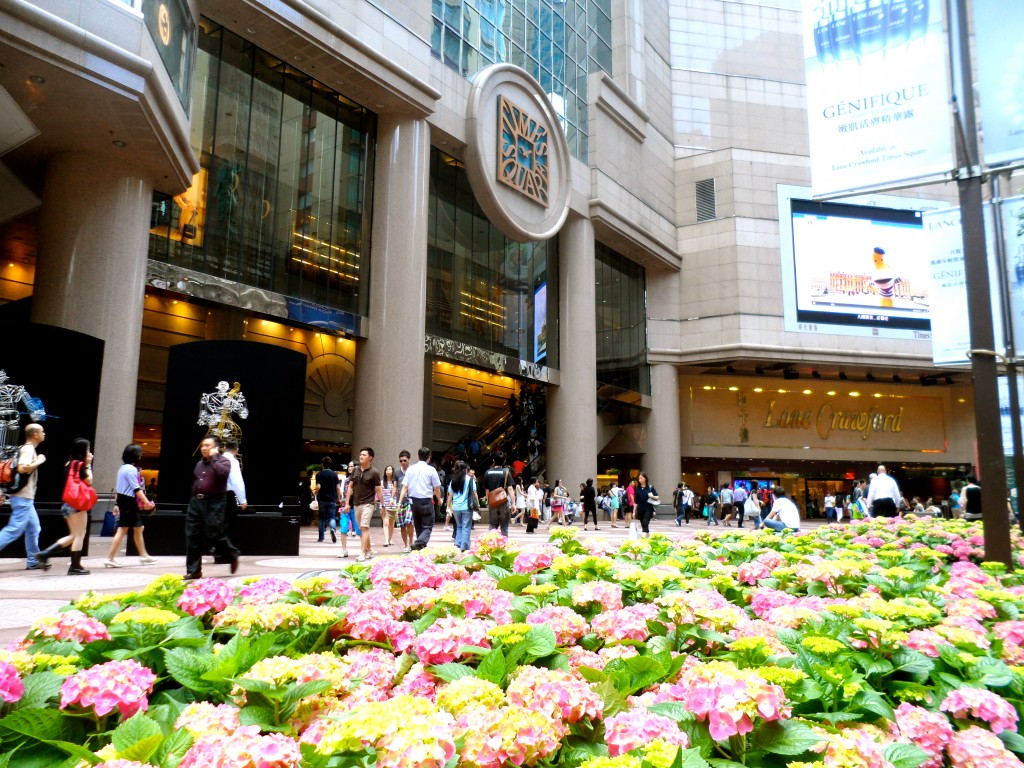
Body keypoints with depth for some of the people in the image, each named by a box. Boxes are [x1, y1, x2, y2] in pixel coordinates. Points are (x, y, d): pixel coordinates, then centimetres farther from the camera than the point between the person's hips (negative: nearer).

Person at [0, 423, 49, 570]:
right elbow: (22, 468, -28)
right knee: (14, 529, -9)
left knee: (33, 528, 12)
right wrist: (39, 461, -15)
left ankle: (33, 561, 15)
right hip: (23, 497, -10)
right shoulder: (28, 449, -13)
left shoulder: (27, 448, 16)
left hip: (25, 498, 10)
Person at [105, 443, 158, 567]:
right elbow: (137, 489, -19)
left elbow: (118, 488, 17)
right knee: (122, 530, -7)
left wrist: (117, 504, 20)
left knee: (138, 528, 15)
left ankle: (143, 555, 24)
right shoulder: (131, 469, -15)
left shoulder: (123, 468, 13)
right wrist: (146, 502, -18)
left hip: (123, 500, 10)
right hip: (128, 502, -10)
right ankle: (110, 558, -5)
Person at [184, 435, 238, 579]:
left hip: (213, 504, -7)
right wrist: (194, 498, 16)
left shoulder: (223, 460, -3)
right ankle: (193, 570, 9)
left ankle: (232, 556, 20)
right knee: (192, 537, 2)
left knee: (214, 535, -5)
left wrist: (213, 458, -14)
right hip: (196, 502, 7)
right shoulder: (200, 463, 18)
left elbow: (223, 473, -25)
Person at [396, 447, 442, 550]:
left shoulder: (410, 469, 3)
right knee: (428, 526, 1)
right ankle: (419, 543, -22)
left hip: (413, 501, 4)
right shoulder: (431, 470, -6)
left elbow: (405, 487, -1)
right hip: (426, 501, -4)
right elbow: (437, 488, -2)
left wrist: (400, 501, 0)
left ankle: (421, 546, 24)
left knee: (418, 525, 18)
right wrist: (439, 500, 15)